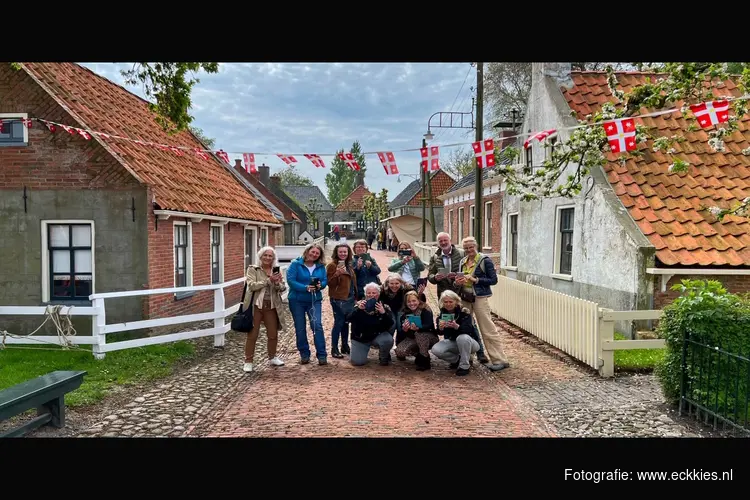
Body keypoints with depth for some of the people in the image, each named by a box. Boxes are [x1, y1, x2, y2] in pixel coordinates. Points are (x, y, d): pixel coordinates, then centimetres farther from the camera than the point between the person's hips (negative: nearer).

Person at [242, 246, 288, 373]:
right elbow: (252, 285, -15)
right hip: (256, 305, -4)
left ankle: (272, 357, 31)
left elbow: (283, 288, 3)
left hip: (271, 306, 4)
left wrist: (277, 282, -19)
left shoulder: (276, 271, 9)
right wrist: (269, 280, -21)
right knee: (252, 335, 1)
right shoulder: (252, 269, -2)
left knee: (273, 334, 12)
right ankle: (248, 361, 12)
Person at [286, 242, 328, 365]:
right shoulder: (296, 264, -8)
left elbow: (325, 280, 3)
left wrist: (320, 285, -21)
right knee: (300, 328, 7)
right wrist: (305, 288, -25)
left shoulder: (321, 266, 4)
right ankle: (304, 354, 20)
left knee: (317, 325, -10)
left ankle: (322, 355, -4)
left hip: (315, 300, 2)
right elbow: (290, 280, -16)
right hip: (297, 300, -1)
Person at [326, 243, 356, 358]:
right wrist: (337, 274, -31)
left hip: (350, 298, 7)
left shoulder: (349, 265, 13)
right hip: (338, 299, -7)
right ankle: (334, 349, 2)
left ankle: (345, 346, 23)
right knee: (338, 323, -6)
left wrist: (355, 295, 16)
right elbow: (330, 283, -15)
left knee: (346, 323, 13)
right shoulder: (332, 265, -10)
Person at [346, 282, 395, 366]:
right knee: (357, 362, -13)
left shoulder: (384, 307, -8)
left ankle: (384, 357, 2)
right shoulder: (359, 305, -6)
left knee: (388, 340, -32)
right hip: (360, 338, 0)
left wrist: (383, 313, -36)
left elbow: (390, 324, -19)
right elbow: (349, 319, -17)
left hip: (378, 336, 0)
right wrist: (358, 309, -32)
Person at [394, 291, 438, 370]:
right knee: (399, 351, -22)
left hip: (429, 338, -4)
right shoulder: (404, 313, -3)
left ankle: (425, 361, -21)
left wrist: (417, 328, -53)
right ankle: (419, 355, 7)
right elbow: (400, 330, -12)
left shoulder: (426, 310, -16)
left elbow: (429, 326, -32)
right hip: (412, 339, 4)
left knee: (419, 333, -37)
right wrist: (404, 329, -37)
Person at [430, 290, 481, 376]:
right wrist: (440, 328, -36)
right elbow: (440, 333, -12)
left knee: (462, 337, -38)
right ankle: (458, 360, 5)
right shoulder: (441, 314, -6)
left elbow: (469, 330, -31)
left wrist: (456, 326, -51)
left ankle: (464, 366, -18)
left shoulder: (464, 312, -19)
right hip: (452, 342, 4)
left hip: (469, 342, -4)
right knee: (435, 350, -22)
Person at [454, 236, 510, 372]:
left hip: (480, 298, -7)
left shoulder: (485, 260, -6)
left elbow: (494, 280, -9)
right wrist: (457, 282, -1)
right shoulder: (463, 262, 13)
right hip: (465, 298, 7)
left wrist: (475, 279, -18)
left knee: (488, 330, -6)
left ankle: (500, 360, 0)